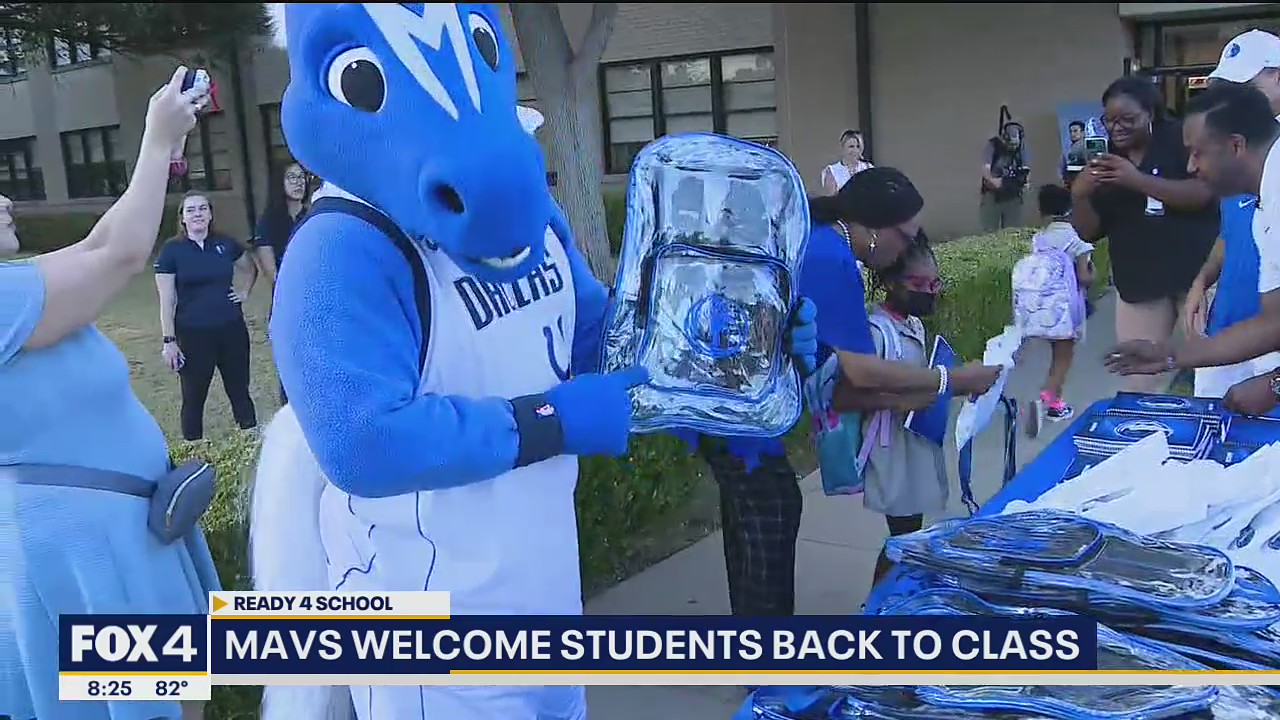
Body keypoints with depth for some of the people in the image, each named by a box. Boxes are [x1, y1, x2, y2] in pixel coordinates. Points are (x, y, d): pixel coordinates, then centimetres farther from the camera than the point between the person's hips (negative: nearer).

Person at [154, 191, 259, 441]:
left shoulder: (225, 244, 4)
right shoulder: (172, 250, -5)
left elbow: (250, 268, 25)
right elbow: (166, 301, -6)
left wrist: (244, 291, 9)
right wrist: (168, 341, -10)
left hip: (232, 329, 3)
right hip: (193, 335, -3)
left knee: (240, 392, 11)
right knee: (194, 398, 5)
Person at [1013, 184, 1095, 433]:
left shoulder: (1038, 239, 3)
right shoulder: (1076, 239, -9)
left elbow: (1034, 273, 1)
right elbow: (1083, 278, -13)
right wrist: (1092, 275, 8)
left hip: (1042, 307, 5)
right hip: (1064, 306, -5)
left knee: (1057, 355, 21)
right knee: (1064, 357, 4)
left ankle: (1055, 402, 25)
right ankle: (1044, 398, -16)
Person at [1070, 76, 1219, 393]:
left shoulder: (1179, 138, -4)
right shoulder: (1105, 162, 9)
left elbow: (1203, 194, -18)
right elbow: (1089, 232, 7)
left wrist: (1138, 180, -27)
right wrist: (1080, 195, -13)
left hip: (1195, 273, -3)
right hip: (1139, 282, 4)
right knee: (1139, 382, -1)